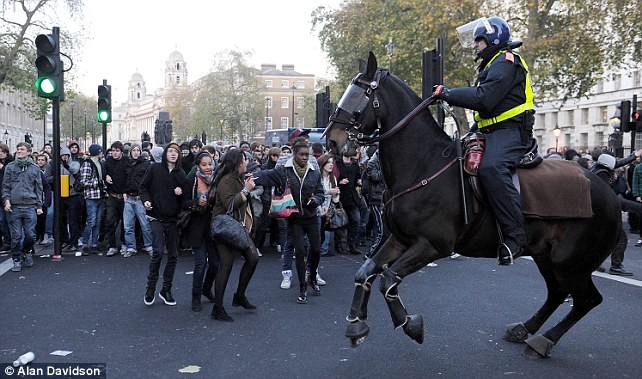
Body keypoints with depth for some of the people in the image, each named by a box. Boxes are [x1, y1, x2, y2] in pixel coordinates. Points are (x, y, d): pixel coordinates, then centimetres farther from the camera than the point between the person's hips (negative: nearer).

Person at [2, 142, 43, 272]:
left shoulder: (35, 168, 9)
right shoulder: (10, 167, 8)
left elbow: (39, 188, 10)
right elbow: (5, 186, 8)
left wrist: (39, 205, 6)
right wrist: (6, 200, -7)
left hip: (30, 207, 0)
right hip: (14, 207, 0)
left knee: (30, 235, -1)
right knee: (16, 236, 1)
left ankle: (27, 251, 27)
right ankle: (17, 260, 14)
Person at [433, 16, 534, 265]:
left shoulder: (505, 62, -7)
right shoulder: (493, 65, 28)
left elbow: (484, 99, -22)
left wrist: (447, 94, -16)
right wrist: (471, 135, 20)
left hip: (510, 131, -12)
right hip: (491, 131, 12)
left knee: (491, 167, -37)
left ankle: (515, 236, -37)